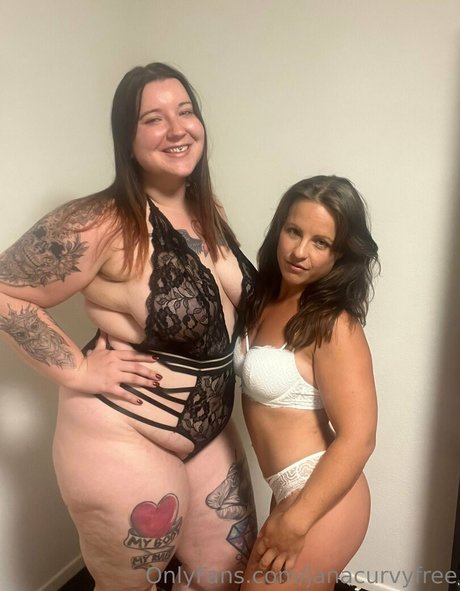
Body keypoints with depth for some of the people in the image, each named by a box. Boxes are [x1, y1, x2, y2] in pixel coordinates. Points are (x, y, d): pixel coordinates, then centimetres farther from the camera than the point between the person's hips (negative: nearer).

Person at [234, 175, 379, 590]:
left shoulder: (333, 326, -22)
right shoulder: (264, 299, 1)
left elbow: (357, 439, -23)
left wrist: (296, 521, -20)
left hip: (322, 500, -7)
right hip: (292, 491, 8)